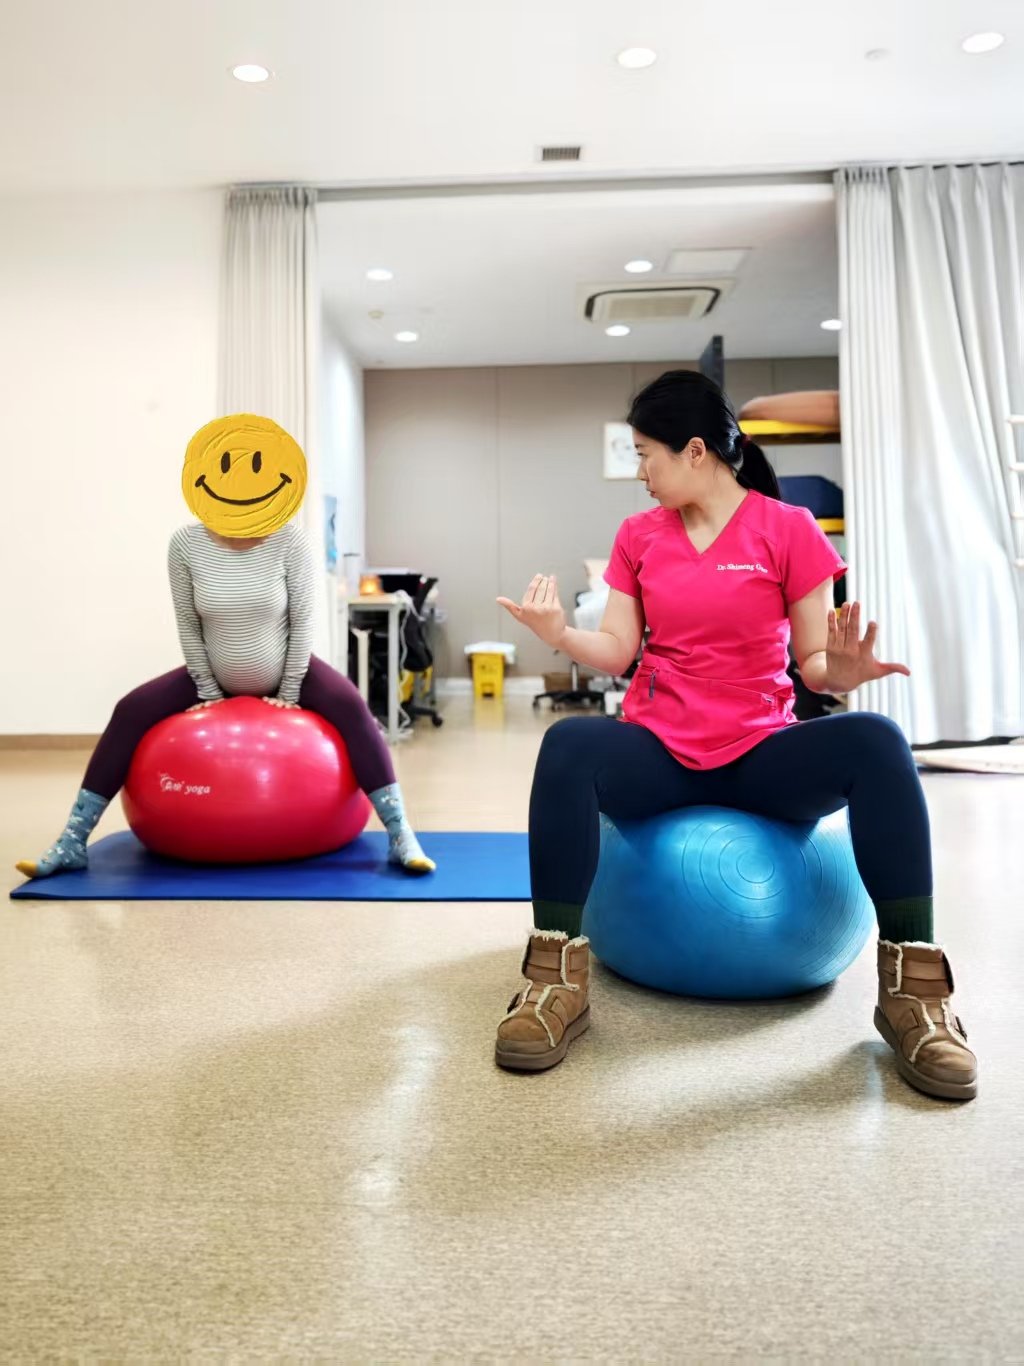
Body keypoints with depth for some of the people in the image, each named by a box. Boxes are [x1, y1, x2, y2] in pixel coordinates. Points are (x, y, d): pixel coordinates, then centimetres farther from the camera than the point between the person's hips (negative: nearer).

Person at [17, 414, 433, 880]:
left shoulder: (288, 540, -20)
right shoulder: (185, 544, -16)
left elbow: (302, 619, -15)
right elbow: (188, 625, -7)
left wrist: (290, 692, -14)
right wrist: (208, 692, -8)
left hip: (287, 671, -2)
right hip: (217, 679, 2)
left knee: (351, 707, -30)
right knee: (130, 711, -16)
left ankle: (400, 837, -26)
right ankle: (71, 842, -9)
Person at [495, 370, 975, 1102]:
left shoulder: (789, 529, -1)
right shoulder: (639, 536, 9)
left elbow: (813, 661, -4)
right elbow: (618, 651, 4)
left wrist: (842, 671, -27)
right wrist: (561, 634, -16)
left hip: (761, 752, -1)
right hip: (659, 751, 2)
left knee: (875, 742, -31)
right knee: (568, 744, -31)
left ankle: (913, 988, -20)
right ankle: (558, 979, -25)